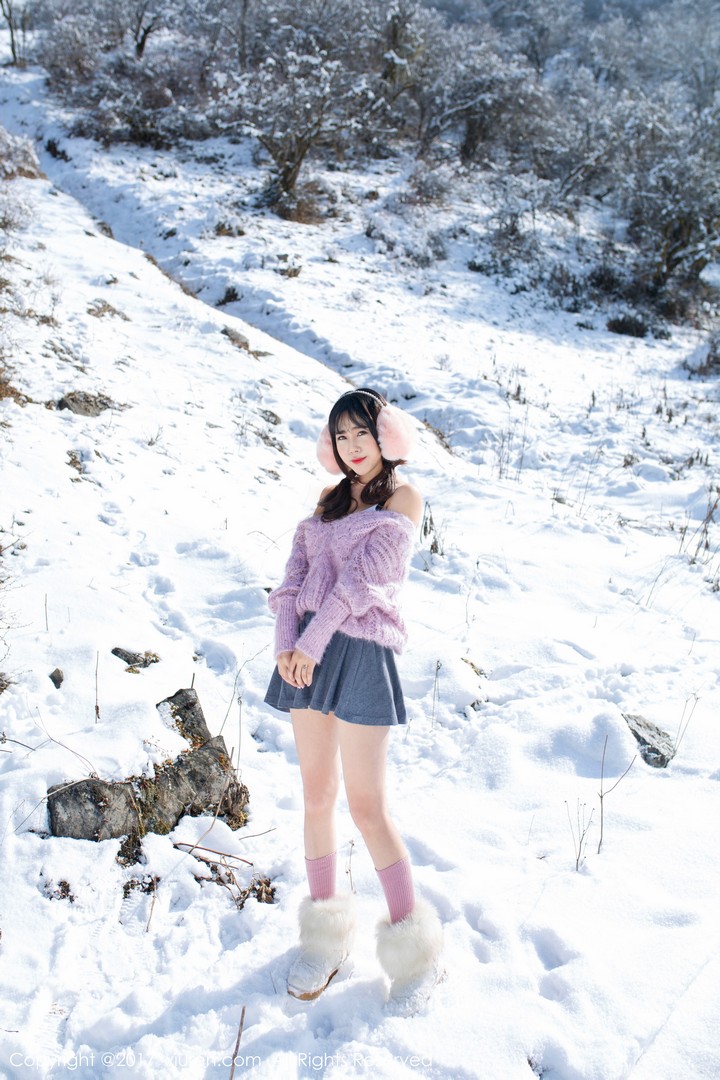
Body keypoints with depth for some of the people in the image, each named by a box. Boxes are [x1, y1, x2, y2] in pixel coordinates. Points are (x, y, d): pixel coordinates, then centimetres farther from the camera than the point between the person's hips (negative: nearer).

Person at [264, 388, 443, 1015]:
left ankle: (415, 947, 10)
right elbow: (297, 572, 8)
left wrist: (314, 641, -14)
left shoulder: (403, 499, 0)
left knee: (367, 807, -6)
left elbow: (365, 575, -11)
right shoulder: (330, 498, 17)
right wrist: (286, 640, -6)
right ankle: (325, 935, 25)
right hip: (306, 652, 6)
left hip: (360, 654, -6)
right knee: (317, 794, 10)